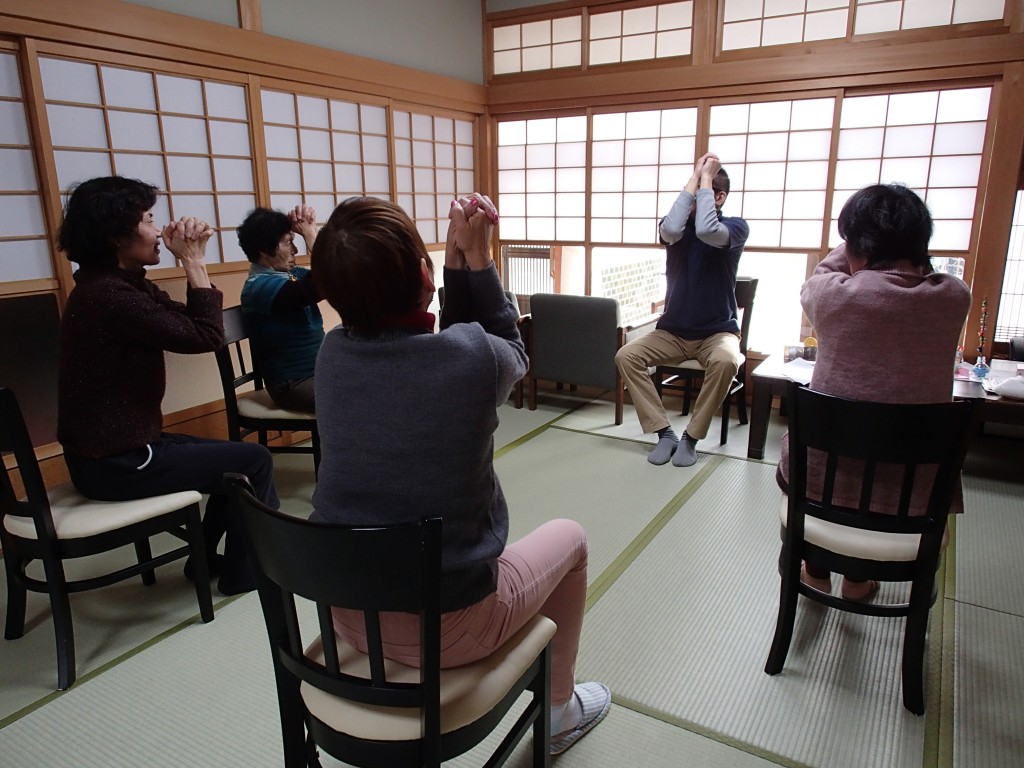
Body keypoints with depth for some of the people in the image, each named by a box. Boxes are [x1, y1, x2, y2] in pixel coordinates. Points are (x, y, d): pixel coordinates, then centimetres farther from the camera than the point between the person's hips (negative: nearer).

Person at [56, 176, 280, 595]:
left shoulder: (117, 284, 8)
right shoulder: (108, 294, -23)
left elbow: (188, 323, 6)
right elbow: (206, 336, -22)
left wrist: (193, 260, -5)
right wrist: (193, 262, -14)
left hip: (112, 447, 10)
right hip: (116, 464, -10)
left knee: (237, 458, 19)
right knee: (254, 461, -2)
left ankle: (207, 558, 30)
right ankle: (244, 570, 15)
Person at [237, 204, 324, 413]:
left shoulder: (290, 274, 9)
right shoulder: (261, 285, -18)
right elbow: (322, 285, -32)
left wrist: (312, 230, -3)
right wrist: (309, 234, -19)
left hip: (320, 370, 9)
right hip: (294, 384, -9)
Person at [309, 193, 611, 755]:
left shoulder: (332, 355, -10)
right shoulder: (473, 357, -25)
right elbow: (510, 347, 1)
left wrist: (458, 256, -1)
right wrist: (476, 255, -1)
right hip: (445, 629, -4)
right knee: (568, 538, 20)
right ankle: (559, 710, 38)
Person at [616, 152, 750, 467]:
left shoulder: (736, 227, -5)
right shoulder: (678, 225, 2)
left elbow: (707, 231, -30)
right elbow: (670, 231, -26)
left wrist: (705, 178, -19)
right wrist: (694, 177, -17)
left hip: (717, 331, -3)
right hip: (672, 331, 3)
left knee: (725, 361, -36)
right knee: (626, 356, -22)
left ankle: (691, 437, -17)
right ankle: (664, 432, -14)